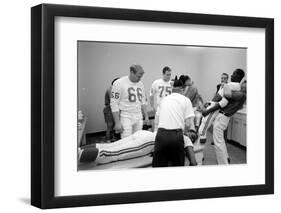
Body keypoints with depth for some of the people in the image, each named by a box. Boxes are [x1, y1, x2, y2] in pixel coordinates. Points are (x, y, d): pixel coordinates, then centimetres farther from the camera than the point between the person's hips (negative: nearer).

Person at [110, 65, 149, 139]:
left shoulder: (140, 84, 11)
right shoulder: (119, 83, -9)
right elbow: (114, 104, -11)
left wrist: (146, 116, 15)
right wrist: (117, 123, -14)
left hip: (139, 118, 6)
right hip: (126, 118, -6)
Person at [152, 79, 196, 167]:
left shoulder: (164, 99, 19)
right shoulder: (185, 100, 7)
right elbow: (188, 124, 0)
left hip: (161, 134, 3)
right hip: (176, 135, -3)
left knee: (159, 165, 7)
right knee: (178, 166, 11)